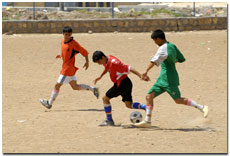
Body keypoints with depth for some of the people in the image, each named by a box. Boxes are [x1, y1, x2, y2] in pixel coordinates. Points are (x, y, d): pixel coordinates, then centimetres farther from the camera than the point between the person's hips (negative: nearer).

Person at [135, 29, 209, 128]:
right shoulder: (172, 46, 13)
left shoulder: (163, 48, -14)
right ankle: (147, 121, 1)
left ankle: (202, 108, -1)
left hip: (169, 79, -10)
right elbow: (182, 59, 22)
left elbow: (155, 60, -28)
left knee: (178, 100, -8)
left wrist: (146, 71, -35)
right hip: (162, 79, 10)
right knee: (149, 96, 4)